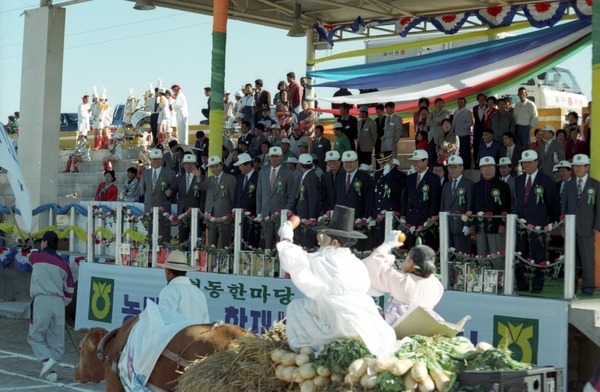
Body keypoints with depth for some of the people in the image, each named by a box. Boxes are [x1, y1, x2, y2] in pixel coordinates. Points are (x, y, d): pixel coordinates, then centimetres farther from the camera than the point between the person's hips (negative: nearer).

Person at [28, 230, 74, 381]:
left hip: (41, 301, -3)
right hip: (59, 304, 3)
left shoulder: (36, 257, 6)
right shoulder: (63, 264, 13)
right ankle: (50, 370, 3)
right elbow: (69, 291, 11)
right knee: (56, 340, 8)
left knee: (35, 336, 5)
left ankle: (47, 359, -16)